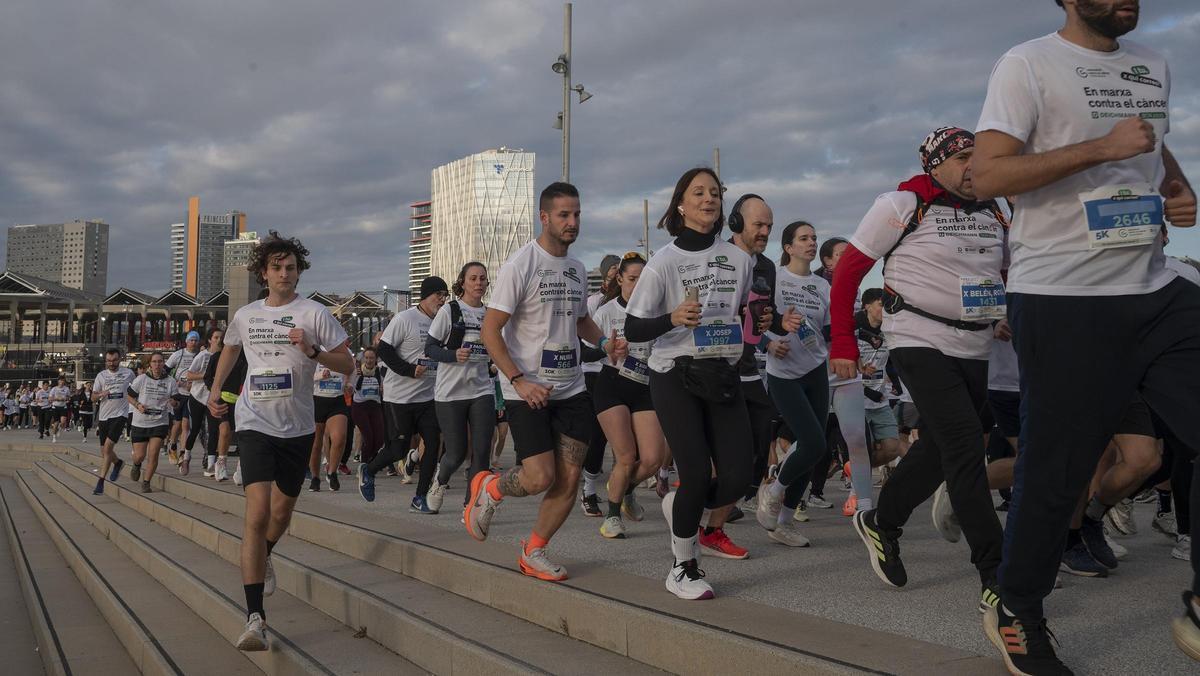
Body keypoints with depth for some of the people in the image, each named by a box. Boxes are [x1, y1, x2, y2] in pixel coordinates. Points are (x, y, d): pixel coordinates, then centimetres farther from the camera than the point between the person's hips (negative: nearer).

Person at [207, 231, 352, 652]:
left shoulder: (314, 313, -4)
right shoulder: (245, 316, 5)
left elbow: (348, 364, -6)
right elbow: (230, 351, 27)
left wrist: (312, 351, -22)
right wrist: (215, 390, 19)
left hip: (297, 427, 1)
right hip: (256, 423, 0)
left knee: (282, 510, 16)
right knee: (257, 512, -17)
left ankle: (263, 558, 52)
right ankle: (255, 619, -18)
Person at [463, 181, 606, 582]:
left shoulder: (578, 269, 11)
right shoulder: (520, 265, -10)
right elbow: (490, 330, -12)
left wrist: (603, 342, 5)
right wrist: (519, 380, -21)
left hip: (571, 388, 6)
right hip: (527, 390, -6)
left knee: (569, 480, 1)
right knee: (541, 478, -11)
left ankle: (533, 552, 19)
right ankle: (487, 489, 21)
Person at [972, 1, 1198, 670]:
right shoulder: (1029, 64, -5)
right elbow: (988, 174, -15)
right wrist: (1103, 146, -19)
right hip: (1064, 301, -7)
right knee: (1056, 473, 1)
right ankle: (1017, 614, 22)